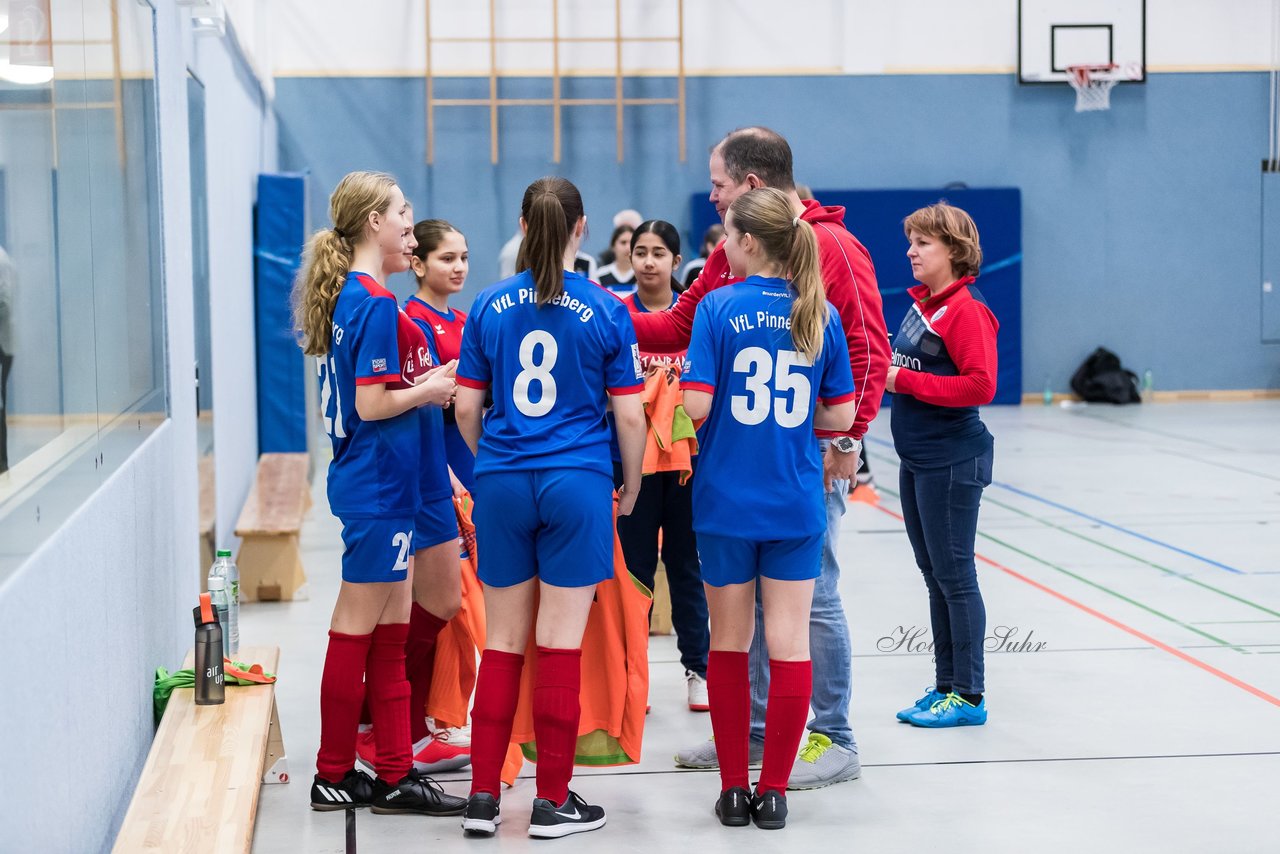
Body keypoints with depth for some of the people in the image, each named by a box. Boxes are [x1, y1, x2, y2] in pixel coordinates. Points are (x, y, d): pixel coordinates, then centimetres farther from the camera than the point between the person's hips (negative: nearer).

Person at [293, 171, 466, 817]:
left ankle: (395, 776, 14)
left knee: (391, 630, 10)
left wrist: (422, 386, 14)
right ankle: (334, 776, 9)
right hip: (378, 484, -10)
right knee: (356, 629, 0)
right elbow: (372, 404, -20)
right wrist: (429, 390, -6)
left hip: (365, 479, 10)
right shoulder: (377, 303, -17)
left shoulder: (341, 294, 13)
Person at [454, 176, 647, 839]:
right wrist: (631, 488, 13)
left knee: (502, 643, 10)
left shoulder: (489, 306, 2)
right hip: (577, 485, -2)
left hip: (502, 484, 3)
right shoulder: (607, 311, -4)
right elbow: (629, 417, -3)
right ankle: (552, 801, 8)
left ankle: (483, 796, 12)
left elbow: (466, 408, 5)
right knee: (561, 645, 2)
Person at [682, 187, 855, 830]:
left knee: (729, 642, 10)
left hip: (726, 502, -1)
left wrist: (714, 401, 7)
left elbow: (696, 404, -15)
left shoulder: (719, 307, -8)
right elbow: (840, 414, 2)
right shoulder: (820, 313, 0)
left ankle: (734, 789, 15)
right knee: (789, 641, 5)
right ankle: (773, 791, 7)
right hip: (797, 504, 1)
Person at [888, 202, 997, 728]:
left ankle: (969, 697, 5)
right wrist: (887, 373, 5)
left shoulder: (966, 311, -15)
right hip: (916, 460, 9)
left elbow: (980, 385, -23)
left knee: (954, 577, -3)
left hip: (951, 462, -9)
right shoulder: (920, 304, 12)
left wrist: (906, 380, -20)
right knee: (935, 578, 15)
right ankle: (945, 687, 24)